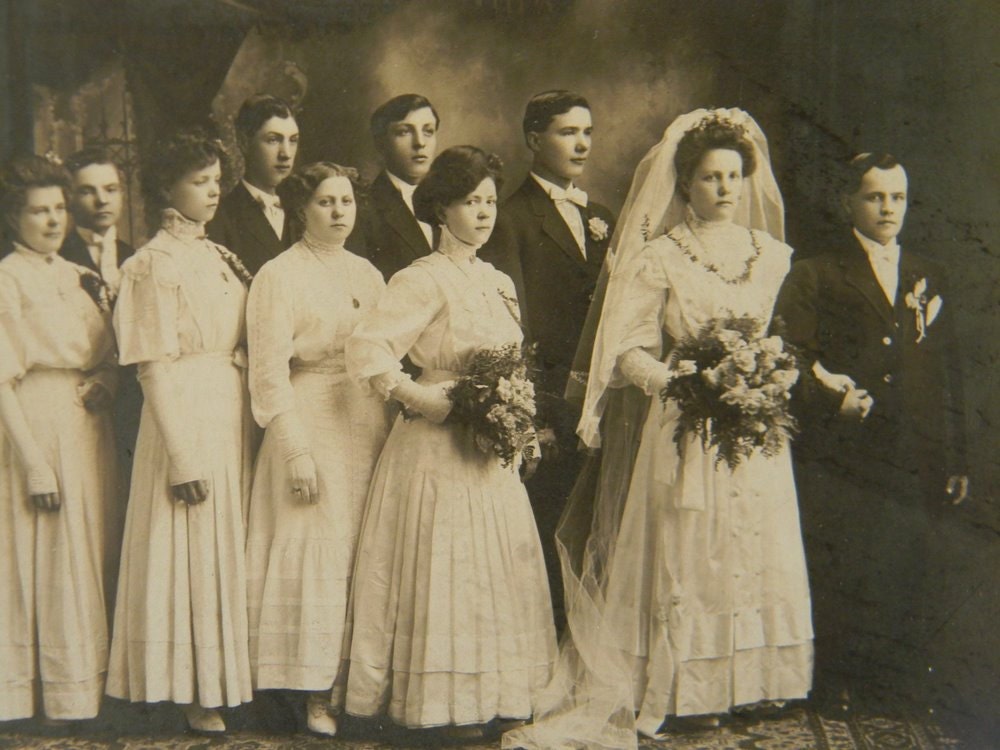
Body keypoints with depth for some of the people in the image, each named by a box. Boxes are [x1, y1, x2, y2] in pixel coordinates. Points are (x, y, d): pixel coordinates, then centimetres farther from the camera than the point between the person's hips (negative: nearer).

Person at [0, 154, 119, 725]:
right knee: (52, 561, -2)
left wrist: (105, 383, -5)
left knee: (93, 556, 8)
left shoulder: (83, 279, 14)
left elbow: (110, 355, 19)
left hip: (90, 430, 6)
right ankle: (58, 697, 7)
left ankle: (91, 684, 16)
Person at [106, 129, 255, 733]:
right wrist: (183, 456, -17)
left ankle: (229, 676, 22)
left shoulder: (219, 257, 13)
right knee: (192, 550, 0)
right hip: (187, 415, -7)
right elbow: (155, 367, -12)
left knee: (230, 547, 11)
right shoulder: (154, 263, -8)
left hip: (234, 414, 7)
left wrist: (247, 423, 5)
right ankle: (194, 689, 11)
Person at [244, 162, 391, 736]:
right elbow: (270, 373, -10)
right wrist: (296, 450, -16)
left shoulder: (367, 273, 13)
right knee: (317, 556, -4)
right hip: (313, 425, -6)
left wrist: (394, 429, 2)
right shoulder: (280, 276, -5)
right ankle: (317, 694, 4)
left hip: (371, 426, 6)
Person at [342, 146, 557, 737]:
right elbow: (366, 350, -22)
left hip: (493, 456, 8)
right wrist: (425, 399, -21)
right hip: (440, 453, -8)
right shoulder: (425, 279, -12)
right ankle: (451, 709, 9)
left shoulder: (499, 283, 13)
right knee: (446, 575, -1)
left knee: (499, 575, 11)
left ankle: (494, 698, 22)